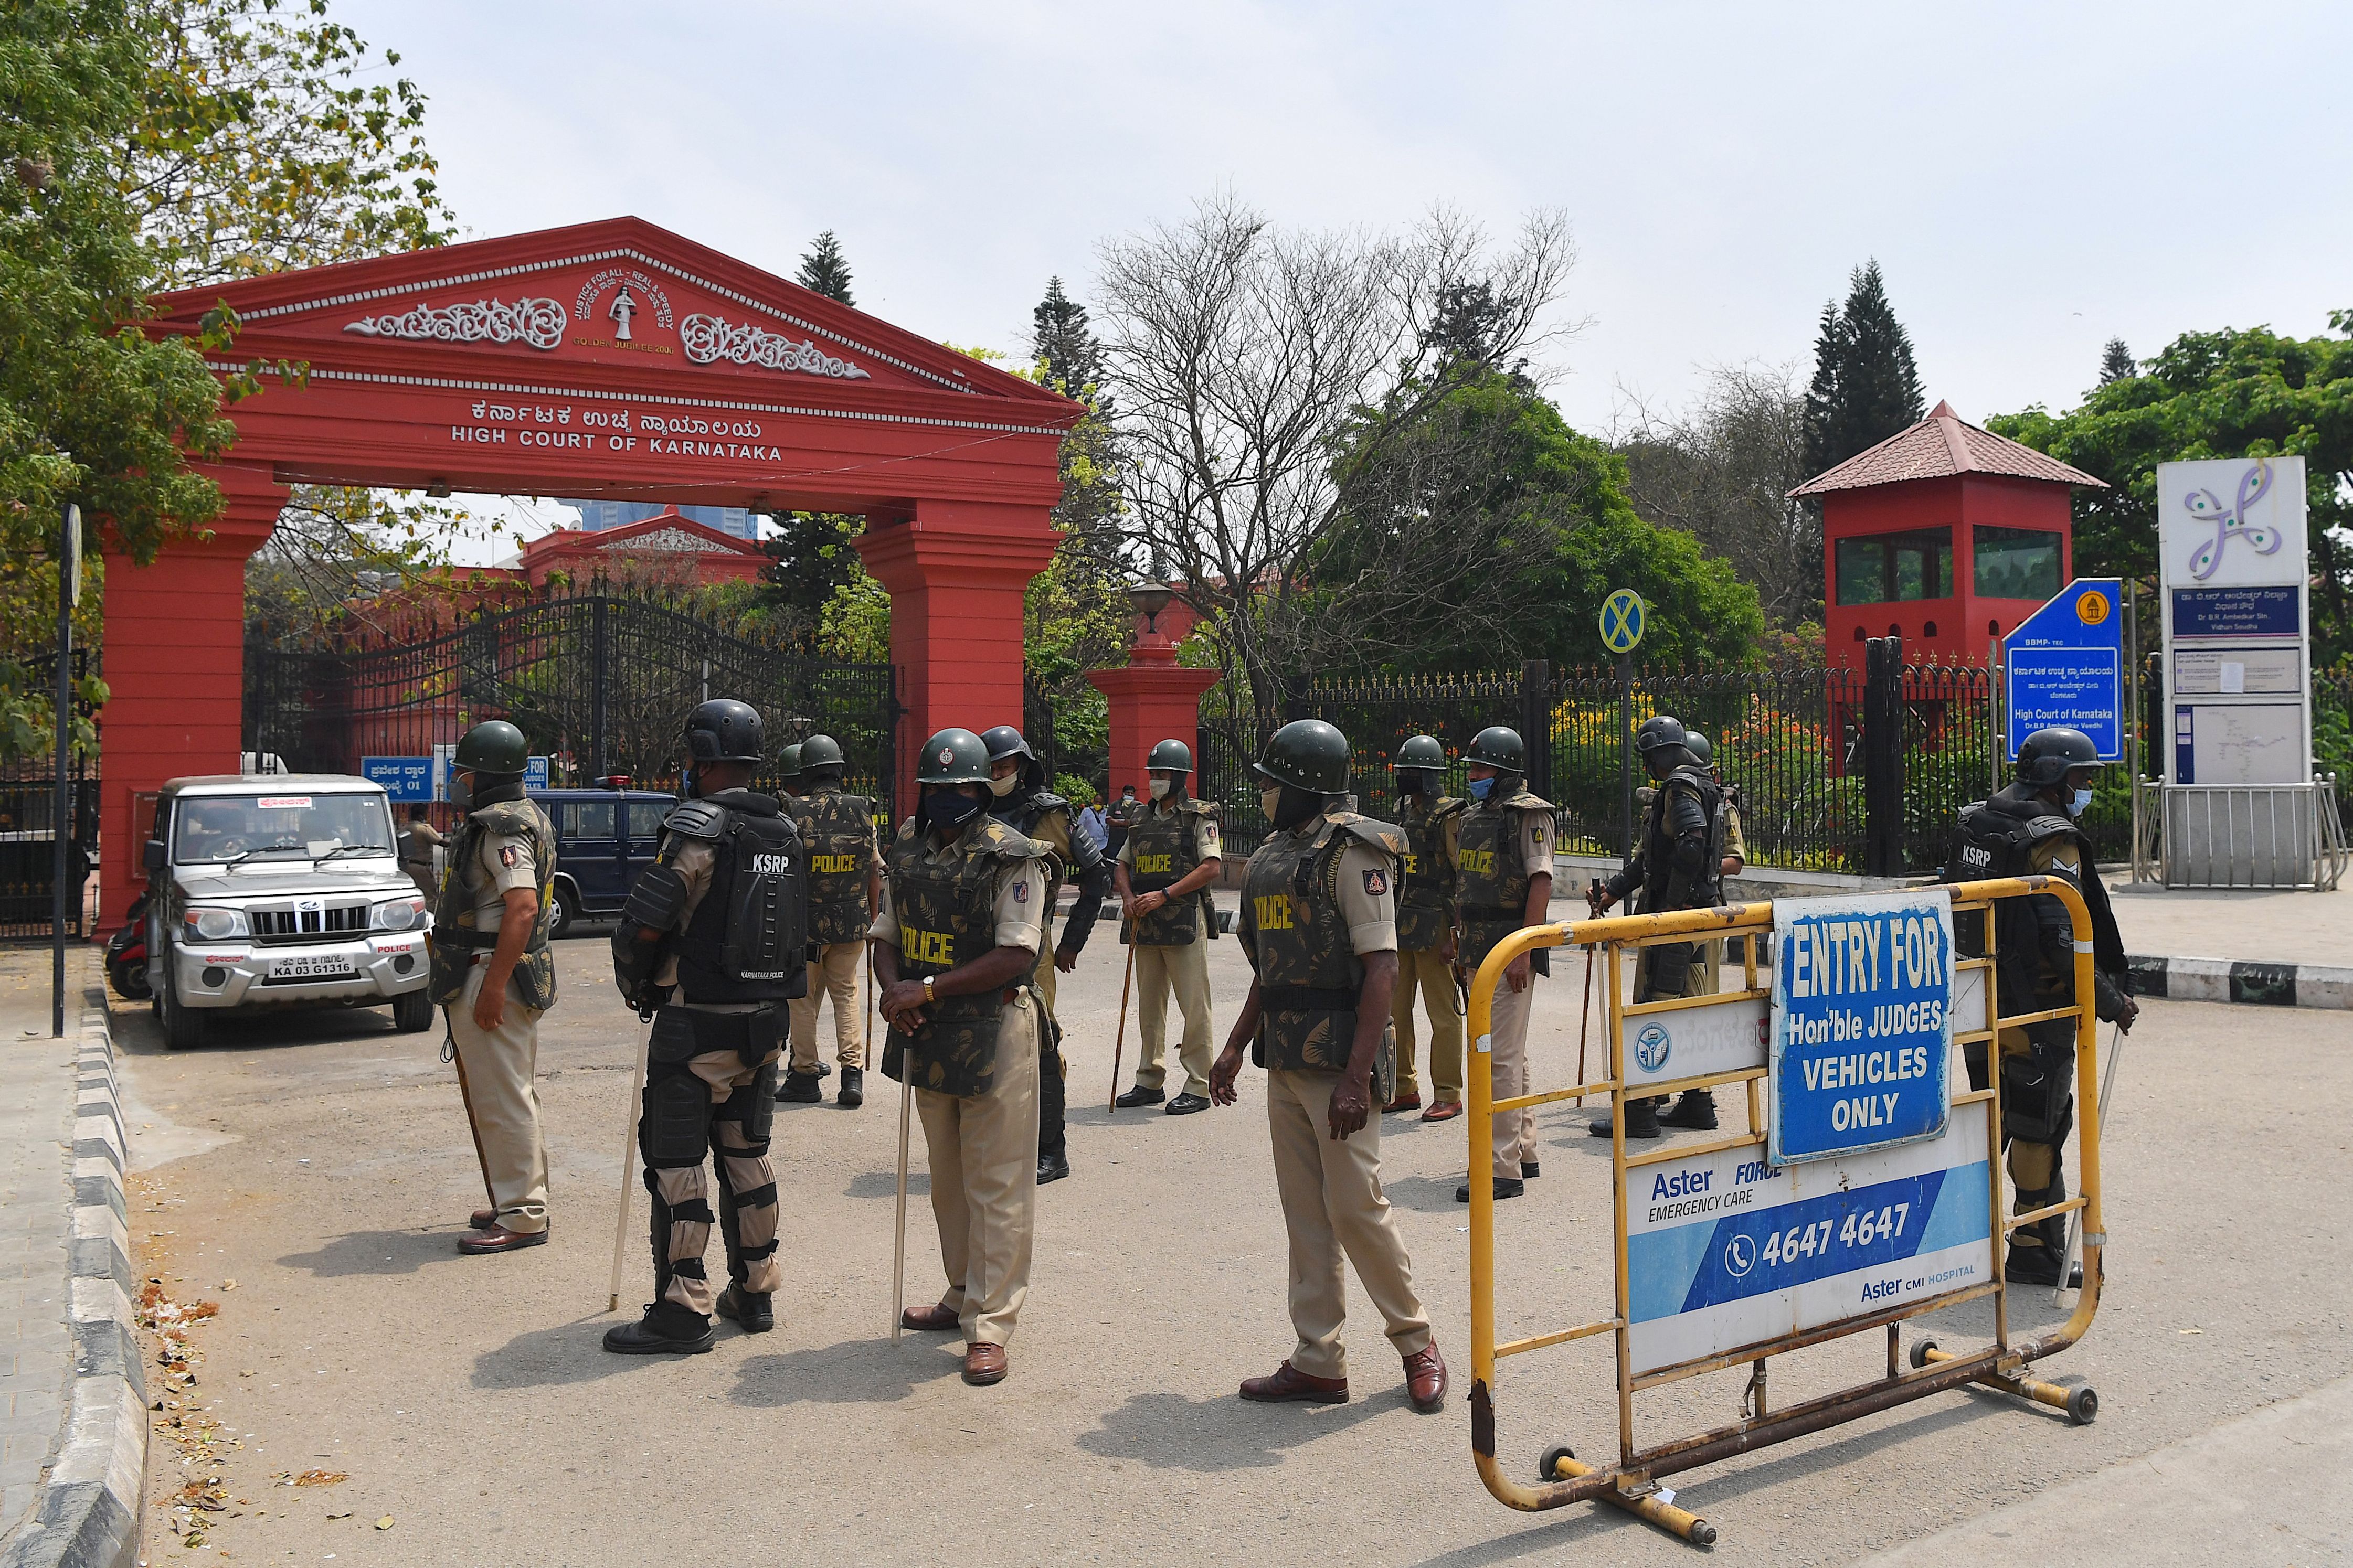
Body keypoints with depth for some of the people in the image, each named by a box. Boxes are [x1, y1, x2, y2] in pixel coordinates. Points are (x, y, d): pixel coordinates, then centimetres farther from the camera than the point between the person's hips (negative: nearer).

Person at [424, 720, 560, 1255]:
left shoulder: (503, 828, -16)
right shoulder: (521, 817, 16)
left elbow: (522, 908, -28)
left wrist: (493, 986, -28)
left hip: (491, 977, -11)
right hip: (517, 976, 11)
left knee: (502, 1102, -5)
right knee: (515, 1097, 17)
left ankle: (522, 1217, 0)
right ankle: (524, 1201, 27)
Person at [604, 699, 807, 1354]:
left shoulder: (699, 826, -15)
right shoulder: (785, 831, 7)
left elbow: (644, 921, -19)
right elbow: (800, 928, 13)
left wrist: (634, 983, -1)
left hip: (695, 1025, -7)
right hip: (764, 1023, 7)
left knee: (676, 1163, 0)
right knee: (747, 1154, 16)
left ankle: (682, 1311, 3)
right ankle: (754, 1292, 24)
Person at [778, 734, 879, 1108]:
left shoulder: (792, 813, -10)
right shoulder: (862, 812, -1)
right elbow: (875, 872, 4)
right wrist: (872, 918, 15)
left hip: (805, 923, -3)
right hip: (852, 924, 3)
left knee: (803, 999, 9)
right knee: (846, 995, 13)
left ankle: (805, 1076, 14)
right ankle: (852, 1073, 4)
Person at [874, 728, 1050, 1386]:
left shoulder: (1011, 858, -11)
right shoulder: (907, 850, 9)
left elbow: (1015, 955, -17)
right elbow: (886, 932, 13)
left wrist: (928, 990, -20)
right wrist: (892, 988, -8)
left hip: (995, 1034, -7)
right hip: (926, 1035, 7)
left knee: (996, 1187, -1)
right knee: (947, 1179, 18)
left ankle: (990, 1326, 5)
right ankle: (963, 1298, 33)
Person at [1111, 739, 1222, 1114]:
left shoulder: (1199, 816, -2)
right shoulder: (1143, 820, 17)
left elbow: (1211, 867, -12)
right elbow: (1122, 865, 19)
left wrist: (1164, 895, -18)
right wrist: (1128, 897, -3)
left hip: (1185, 923, -7)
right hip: (1145, 925, 7)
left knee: (1194, 1006, -4)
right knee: (1149, 1004, 12)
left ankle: (1199, 1087, 1)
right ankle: (1150, 1081, 21)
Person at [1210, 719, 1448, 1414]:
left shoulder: (1350, 853, -12)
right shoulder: (1273, 855, 14)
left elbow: (1380, 969, -18)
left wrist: (1357, 1075, -23)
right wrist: (1235, 1046, 16)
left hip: (1338, 1059, -8)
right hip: (1285, 1061, 8)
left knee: (1356, 1206, -3)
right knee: (1305, 1214, 10)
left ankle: (1417, 1344, 17)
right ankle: (1318, 1364, 18)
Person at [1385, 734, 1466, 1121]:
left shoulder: (1449, 816, -9)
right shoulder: (1403, 814, 14)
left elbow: (1465, 877, -12)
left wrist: (1456, 933, -16)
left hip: (1433, 929, -8)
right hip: (1400, 928, 8)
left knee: (1443, 1014, -1)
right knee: (1394, 1012, 11)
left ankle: (1448, 1095, 6)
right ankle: (1403, 1089, 21)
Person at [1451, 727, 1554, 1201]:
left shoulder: (1528, 815, -9)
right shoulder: (1471, 817, 15)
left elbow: (1541, 882, -16)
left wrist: (1523, 951, -21)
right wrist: (1460, 943, 17)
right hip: (1478, 949, 9)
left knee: (1499, 1056, -10)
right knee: (1509, 1054, 16)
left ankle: (1501, 1167, -7)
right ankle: (1522, 1150, 27)